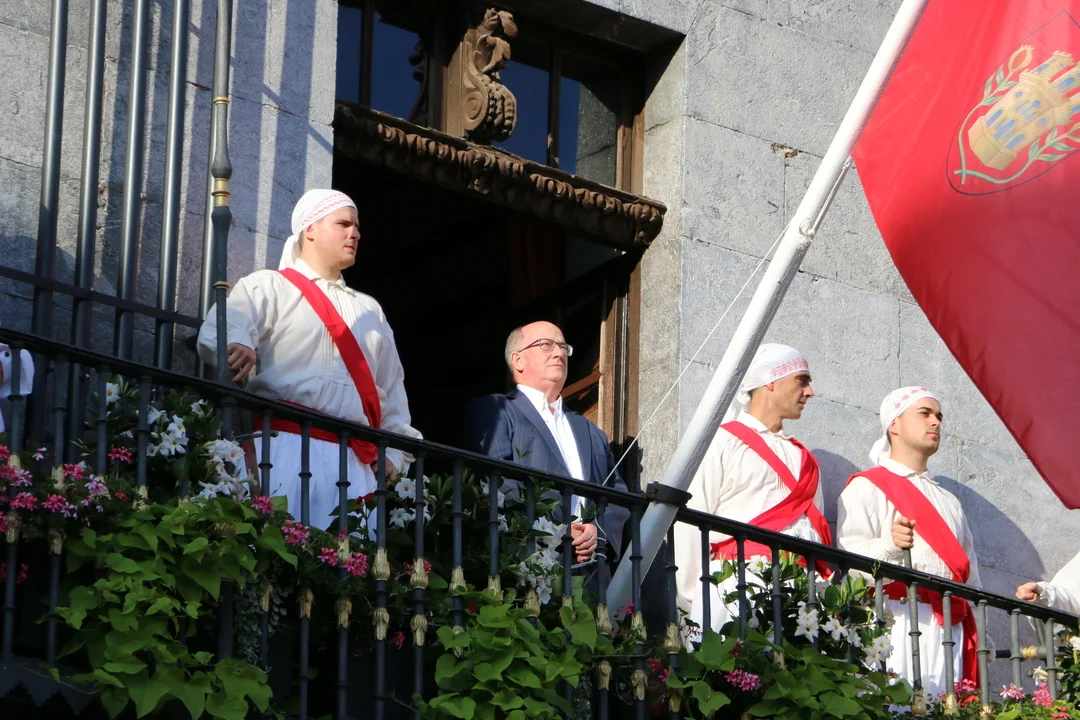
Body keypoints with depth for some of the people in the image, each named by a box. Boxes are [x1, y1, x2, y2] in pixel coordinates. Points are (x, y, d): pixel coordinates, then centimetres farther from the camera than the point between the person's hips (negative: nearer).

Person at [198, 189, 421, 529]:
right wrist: (236, 345, -34)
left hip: (357, 461, 5)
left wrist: (393, 455, 14)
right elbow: (222, 329, -10)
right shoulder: (269, 287, 9)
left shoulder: (369, 310, 28)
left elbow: (393, 388, 28)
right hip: (289, 449, -5)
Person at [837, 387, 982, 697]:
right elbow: (850, 561, -8)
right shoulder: (866, 488, 5)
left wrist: (979, 637, 14)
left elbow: (970, 575, 25)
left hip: (950, 630, 6)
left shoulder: (949, 502, 29)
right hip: (898, 622, -6)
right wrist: (888, 546, -27)